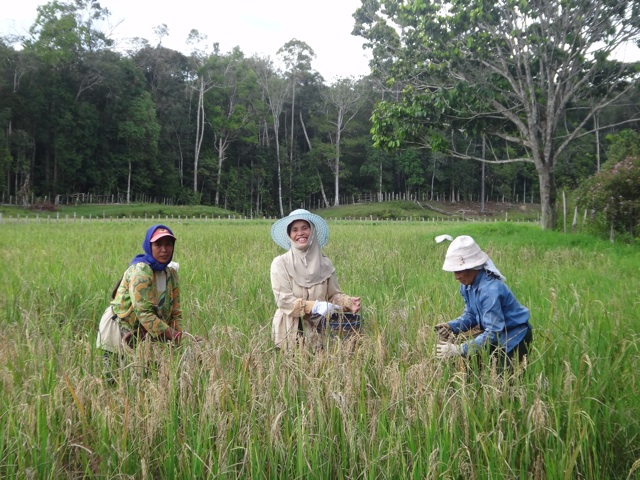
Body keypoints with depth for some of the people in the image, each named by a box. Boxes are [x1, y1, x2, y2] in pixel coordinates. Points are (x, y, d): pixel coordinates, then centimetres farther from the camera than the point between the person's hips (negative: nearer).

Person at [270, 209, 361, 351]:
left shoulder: (325, 264, 3)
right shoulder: (280, 263, -8)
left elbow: (333, 294, 5)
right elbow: (284, 300, -13)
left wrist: (348, 302, -16)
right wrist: (314, 307, -24)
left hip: (318, 333, 3)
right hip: (290, 333, -3)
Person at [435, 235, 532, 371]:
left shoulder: (490, 290, -34)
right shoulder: (467, 285, -8)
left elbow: (493, 333, -35)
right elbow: (470, 314, 0)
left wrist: (459, 349, -39)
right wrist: (451, 326, -20)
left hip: (515, 338, -8)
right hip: (497, 335, 8)